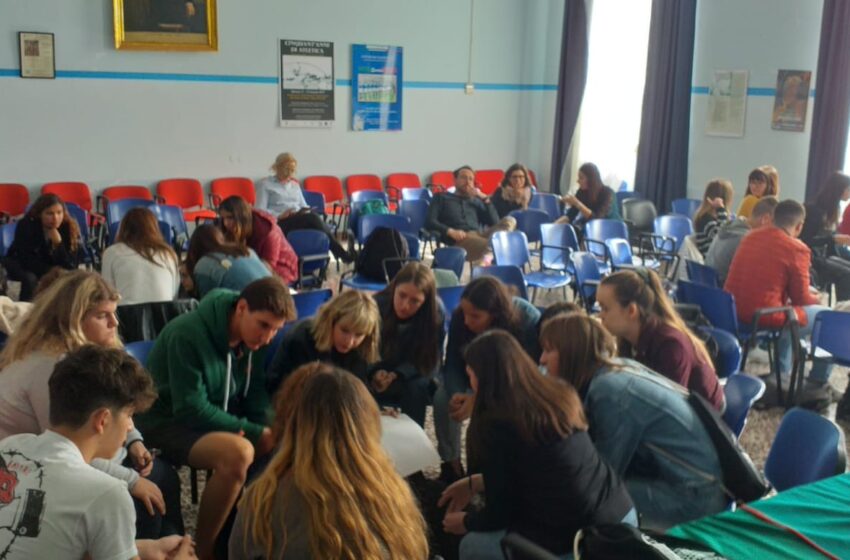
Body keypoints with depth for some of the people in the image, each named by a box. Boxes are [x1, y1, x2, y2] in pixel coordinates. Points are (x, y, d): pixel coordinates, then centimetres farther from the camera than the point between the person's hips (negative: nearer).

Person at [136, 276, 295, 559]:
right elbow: (191, 410, -26)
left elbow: (255, 394, 6)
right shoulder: (188, 334, -26)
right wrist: (256, 433, -26)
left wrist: (271, 428, -15)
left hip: (221, 419, 7)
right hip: (169, 421, -7)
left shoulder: (252, 336, -4)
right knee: (238, 453, -34)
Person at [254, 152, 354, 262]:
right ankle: (343, 254, -37)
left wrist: (306, 211, -2)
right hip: (279, 223, -5)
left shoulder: (295, 185, 27)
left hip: (300, 220, 5)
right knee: (313, 218, -33)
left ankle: (341, 253, -43)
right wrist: (279, 216, -19)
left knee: (311, 218, -33)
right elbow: (260, 210, -3)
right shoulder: (265, 184, 8)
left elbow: (304, 206, 23)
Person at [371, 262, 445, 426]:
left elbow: (429, 360, -17)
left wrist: (397, 375, -32)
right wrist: (375, 374, -35)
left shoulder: (436, 311, -23)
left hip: (412, 374, 0)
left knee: (415, 388, -31)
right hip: (378, 373, 0)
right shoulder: (376, 306, -23)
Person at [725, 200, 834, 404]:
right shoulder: (797, 248, -10)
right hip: (763, 318, -7)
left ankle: (781, 374, 38)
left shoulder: (750, 237, 9)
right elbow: (801, 299, -3)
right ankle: (817, 384, 23)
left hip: (733, 312, 7)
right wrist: (816, 299, 22)